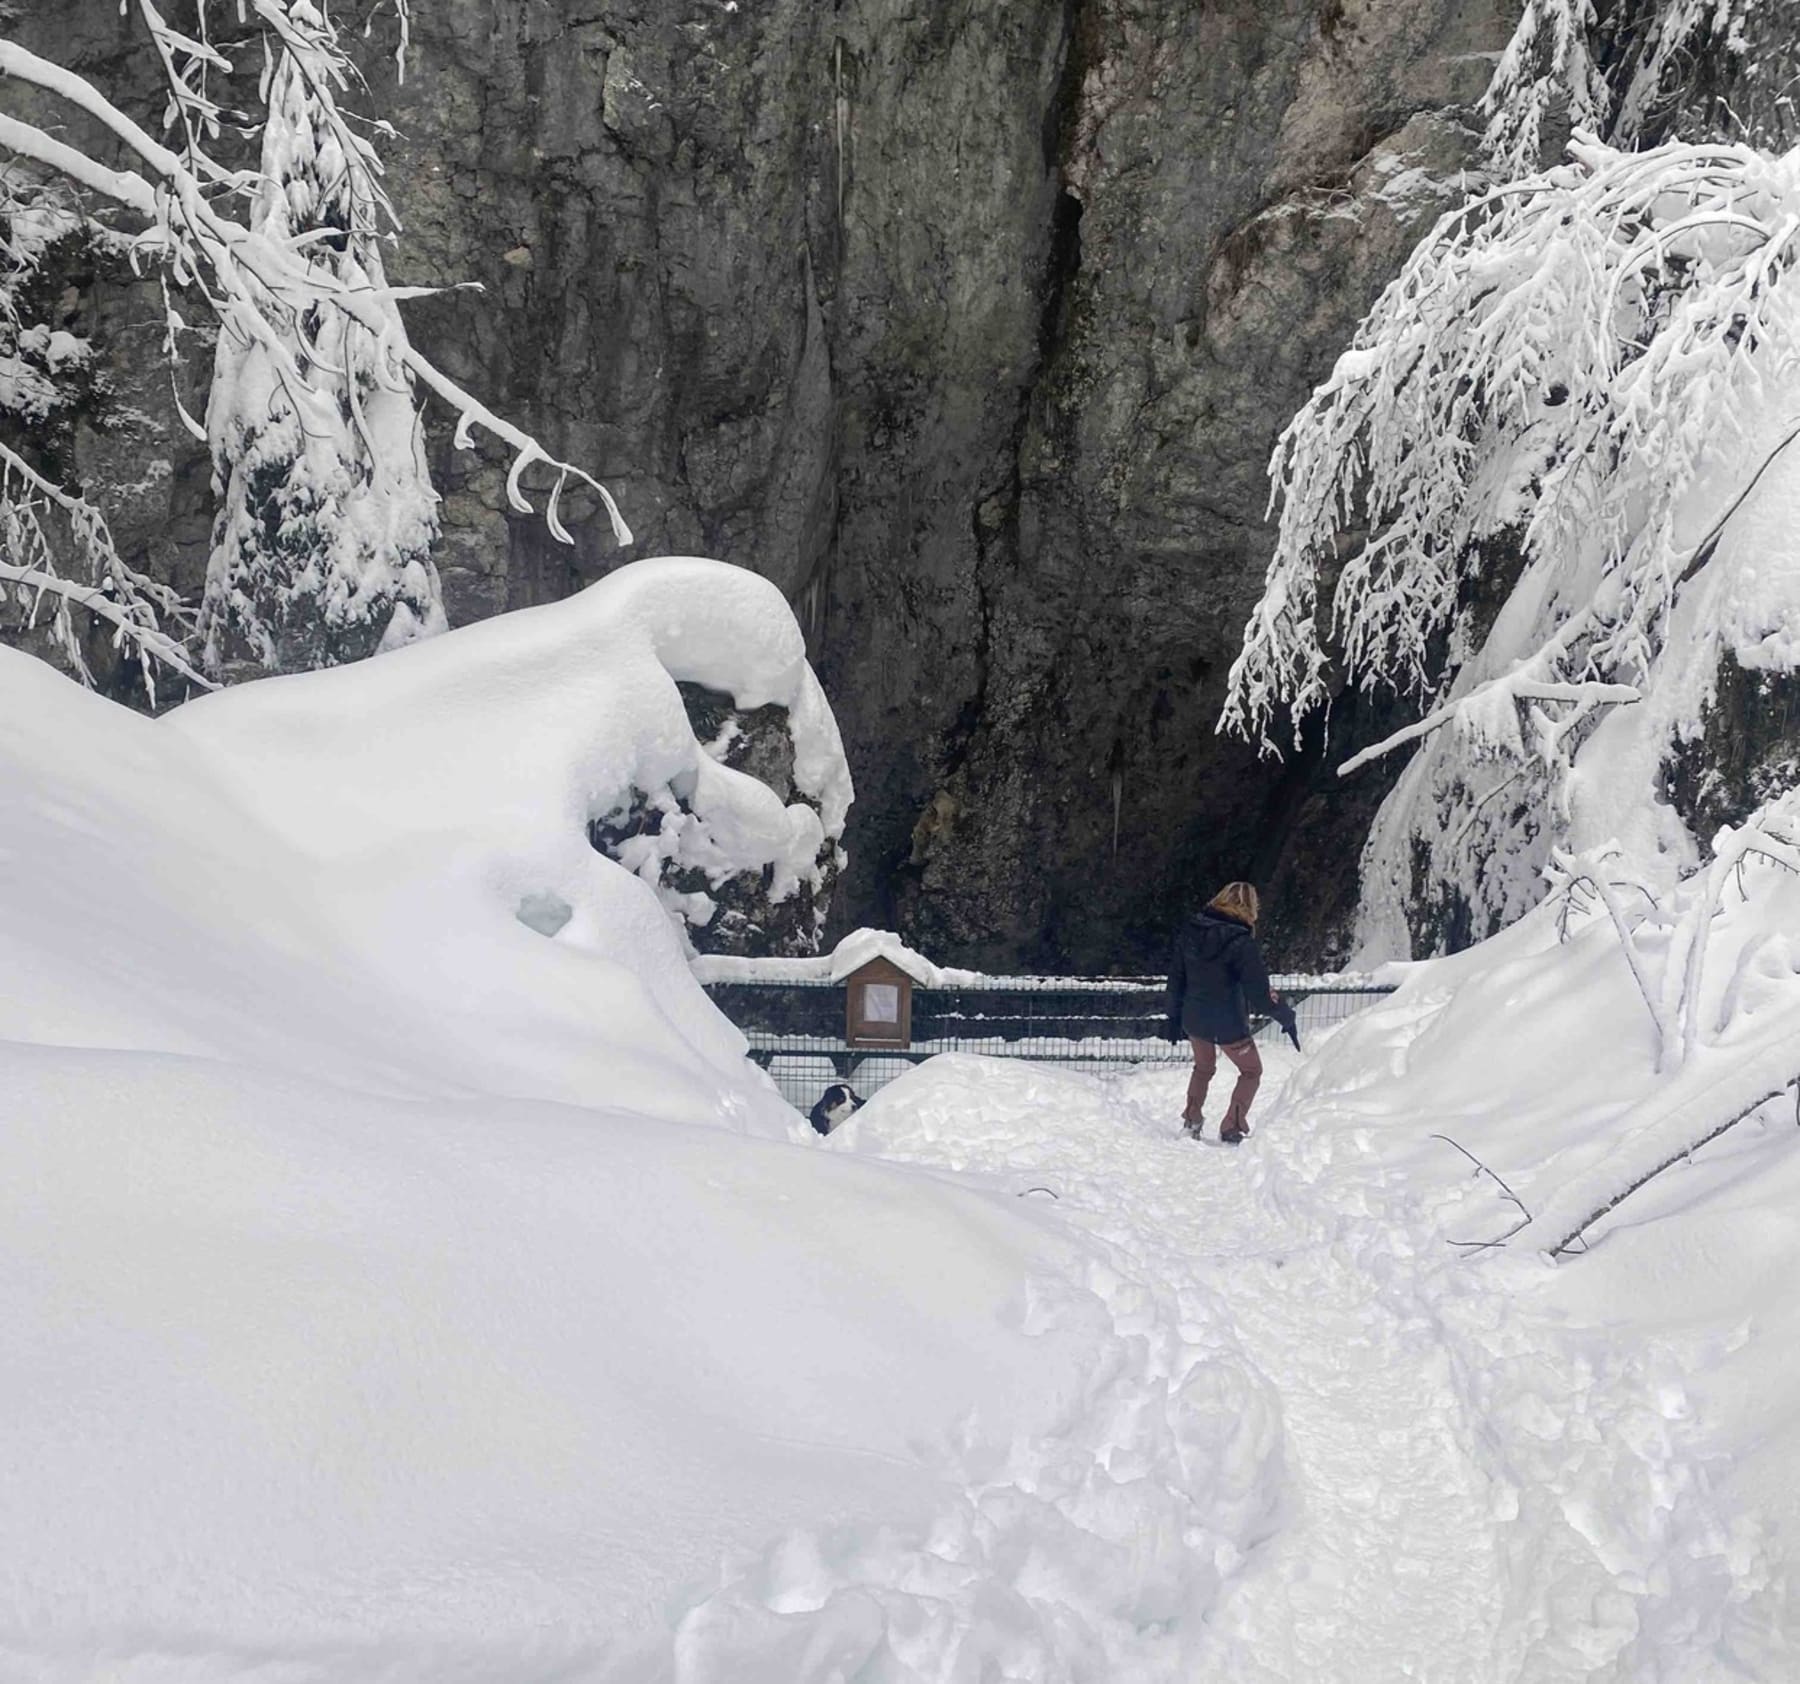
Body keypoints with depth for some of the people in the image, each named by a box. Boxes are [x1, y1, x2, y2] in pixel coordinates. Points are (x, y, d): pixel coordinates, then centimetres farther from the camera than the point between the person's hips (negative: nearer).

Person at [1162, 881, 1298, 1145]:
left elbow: (1176, 978, 5)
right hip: (1228, 1024, -5)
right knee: (1251, 1071, 18)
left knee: (1203, 1067, 30)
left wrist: (1174, 1017, 15)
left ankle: (1191, 1121, 32)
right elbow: (1260, 992, -20)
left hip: (1194, 1019, 5)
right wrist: (1286, 1018, -7)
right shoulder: (1241, 943, -21)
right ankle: (1231, 1128, 12)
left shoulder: (1189, 931, -3)